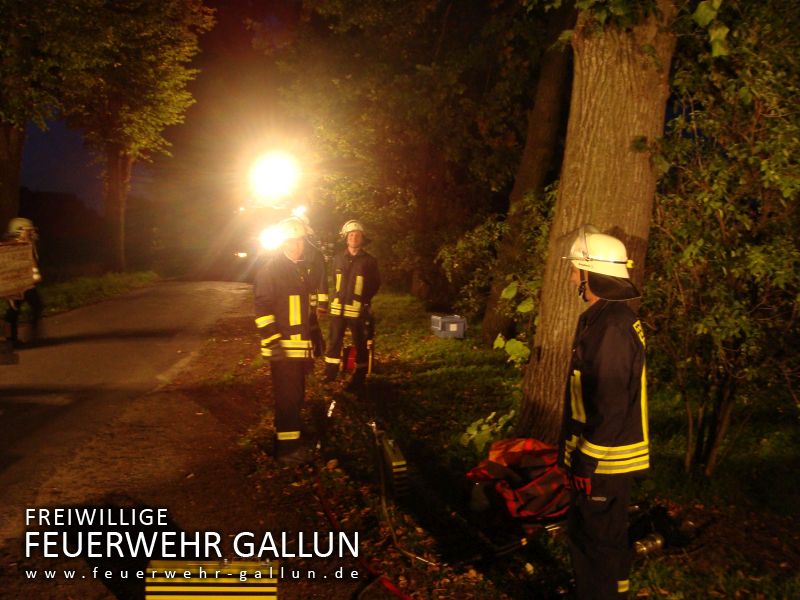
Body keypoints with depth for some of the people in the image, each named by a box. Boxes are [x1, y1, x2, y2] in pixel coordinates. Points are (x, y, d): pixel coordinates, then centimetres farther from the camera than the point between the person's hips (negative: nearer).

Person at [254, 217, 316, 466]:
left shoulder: (302, 269, 16)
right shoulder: (270, 268, -10)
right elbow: (263, 308, -17)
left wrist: (310, 346, 22)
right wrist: (272, 342, -23)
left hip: (300, 347, 8)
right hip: (283, 347, -8)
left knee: (296, 397, 16)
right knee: (287, 398, -3)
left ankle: (293, 442, 28)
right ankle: (286, 449, 7)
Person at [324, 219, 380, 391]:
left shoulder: (369, 260, -3)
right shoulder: (338, 258, 7)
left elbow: (375, 284, 3)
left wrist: (364, 300, -2)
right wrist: (336, 298, 15)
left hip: (358, 309, -3)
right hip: (338, 307, 3)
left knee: (360, 344, 3)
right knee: (334, 340, 9)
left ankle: (359, 378, 12)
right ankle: (330, 373, 22)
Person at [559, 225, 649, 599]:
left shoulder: (611, 326, -22)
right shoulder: (609, 317, 11)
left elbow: (610, 403, -25)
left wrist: (588, 459, -21)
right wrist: (581, 450, 22)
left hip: (604, 461, -10)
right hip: (605, 455, 10)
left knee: (599, 543, 2)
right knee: (586, 536, 22)